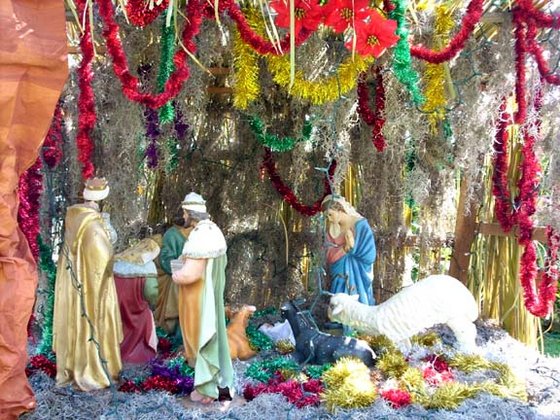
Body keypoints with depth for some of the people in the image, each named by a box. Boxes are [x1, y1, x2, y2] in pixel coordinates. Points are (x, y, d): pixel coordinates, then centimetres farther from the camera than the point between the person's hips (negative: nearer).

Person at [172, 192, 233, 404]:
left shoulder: (199, 236, -27)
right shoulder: (215, 230, 3)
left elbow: (190, 274, -30)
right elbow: (221, 263, 15)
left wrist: (176, 275, -10)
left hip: (199, 298, -9)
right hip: (213, 294, 9)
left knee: (202, 339, 5)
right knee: (213, 336, 20)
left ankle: (206, 390, 18)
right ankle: (220, 380, 33)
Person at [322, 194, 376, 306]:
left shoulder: (360, 225, -13)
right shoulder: (332, 228, 3)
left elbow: (368, 256, -15)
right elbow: (329, 254, -3)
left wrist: (338, 252, -6)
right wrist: (345, 248, -22)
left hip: (357, 278, -4)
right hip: (339, 279, 5)